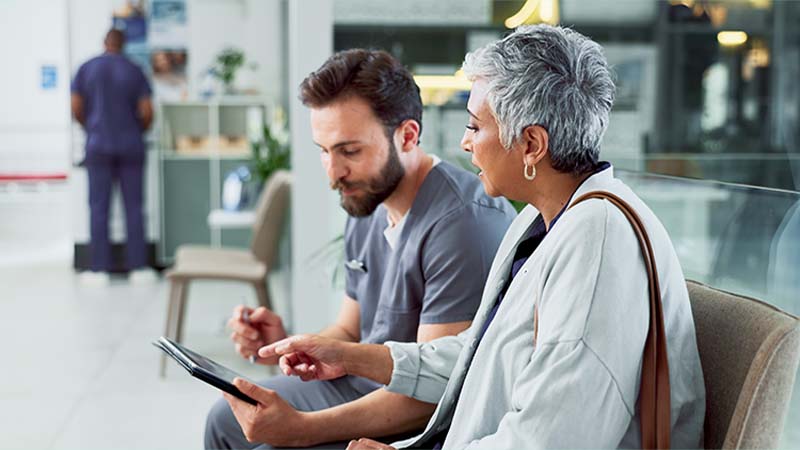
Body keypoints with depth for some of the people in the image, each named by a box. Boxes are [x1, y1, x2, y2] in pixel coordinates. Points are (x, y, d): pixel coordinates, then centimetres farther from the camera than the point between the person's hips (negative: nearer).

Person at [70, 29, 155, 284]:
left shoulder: (87, 69, 3)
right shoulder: (135, 71, 1)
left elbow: (76, 109, -1)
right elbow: (147, 112, -5)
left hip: (99, 145, 0)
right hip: (130, 146, 0)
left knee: (99, 208, 1)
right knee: (133, 207, 3)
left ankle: (99, 269, 0)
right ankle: (138, 267, 3)